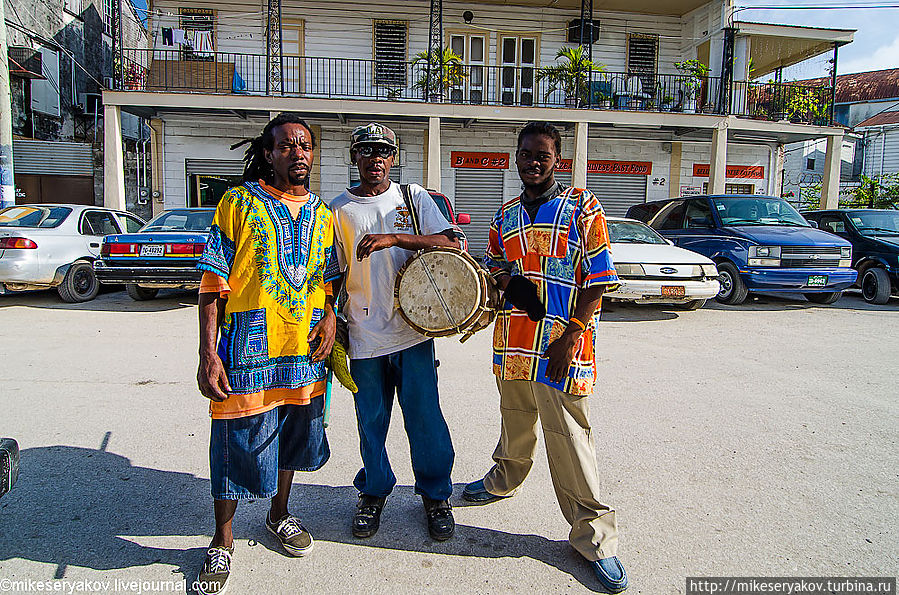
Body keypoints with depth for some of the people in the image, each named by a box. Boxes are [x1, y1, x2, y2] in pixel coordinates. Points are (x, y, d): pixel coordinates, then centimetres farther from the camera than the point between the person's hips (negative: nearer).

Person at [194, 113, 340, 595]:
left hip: (304, 354, 5)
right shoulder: (238, 203, -3)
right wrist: (207, 353, -12)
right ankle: (222, 542, 27)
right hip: (247, 353, -4)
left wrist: (329, 317, -2)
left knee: (293, 438, 18)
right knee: (238, 447, 4)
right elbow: (213, 283, -6)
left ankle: (280, 514, 43)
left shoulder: (322, 214, 10)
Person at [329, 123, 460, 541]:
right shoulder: (338, 209, 6)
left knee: (425, 417, 4)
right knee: (371, 421, 10)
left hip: (414, 330, -1)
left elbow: (451, 244, -8)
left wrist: (393, 238, -20)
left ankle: (435, 494, 25)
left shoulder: (413, 197, 4)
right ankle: (374, 492, 33)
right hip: (364, 337, 1)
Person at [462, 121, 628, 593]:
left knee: (569, 439, -1)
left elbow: (597, 281, -7)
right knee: (515, 420, 23)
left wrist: (570, 336, -16)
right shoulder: (505, 216, 12)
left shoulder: (582, 208, -3)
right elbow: (493, 267, 23)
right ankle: (504, 480, 49)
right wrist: (507, 281, -3)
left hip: (562, 346, -5)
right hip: (512, 342, 5)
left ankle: (594, 537, 14)